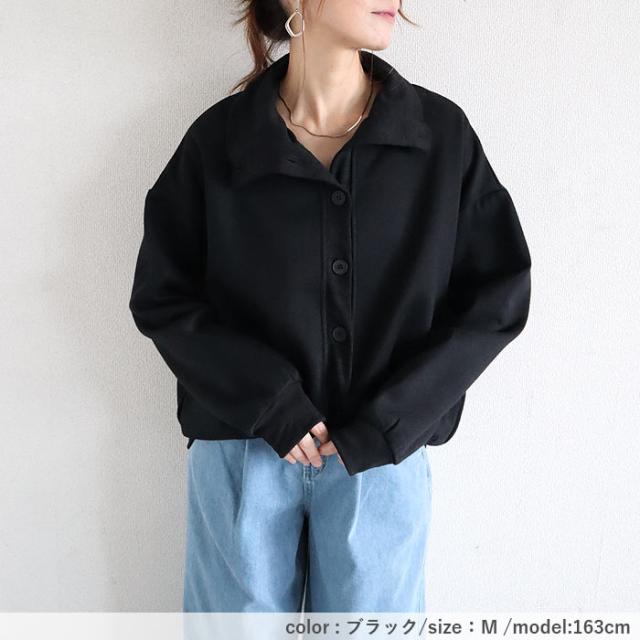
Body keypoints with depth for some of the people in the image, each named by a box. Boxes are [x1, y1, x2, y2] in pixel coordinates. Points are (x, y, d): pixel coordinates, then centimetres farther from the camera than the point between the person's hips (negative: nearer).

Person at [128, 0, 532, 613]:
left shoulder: (442, 133, -3)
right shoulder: (218, 139, -4)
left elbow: (497, 296, -2)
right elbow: (161, 297, 0)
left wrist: (385, 423, -8)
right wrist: (269, 402, -11)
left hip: (382, 454, 1)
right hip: (242, 450, 0)